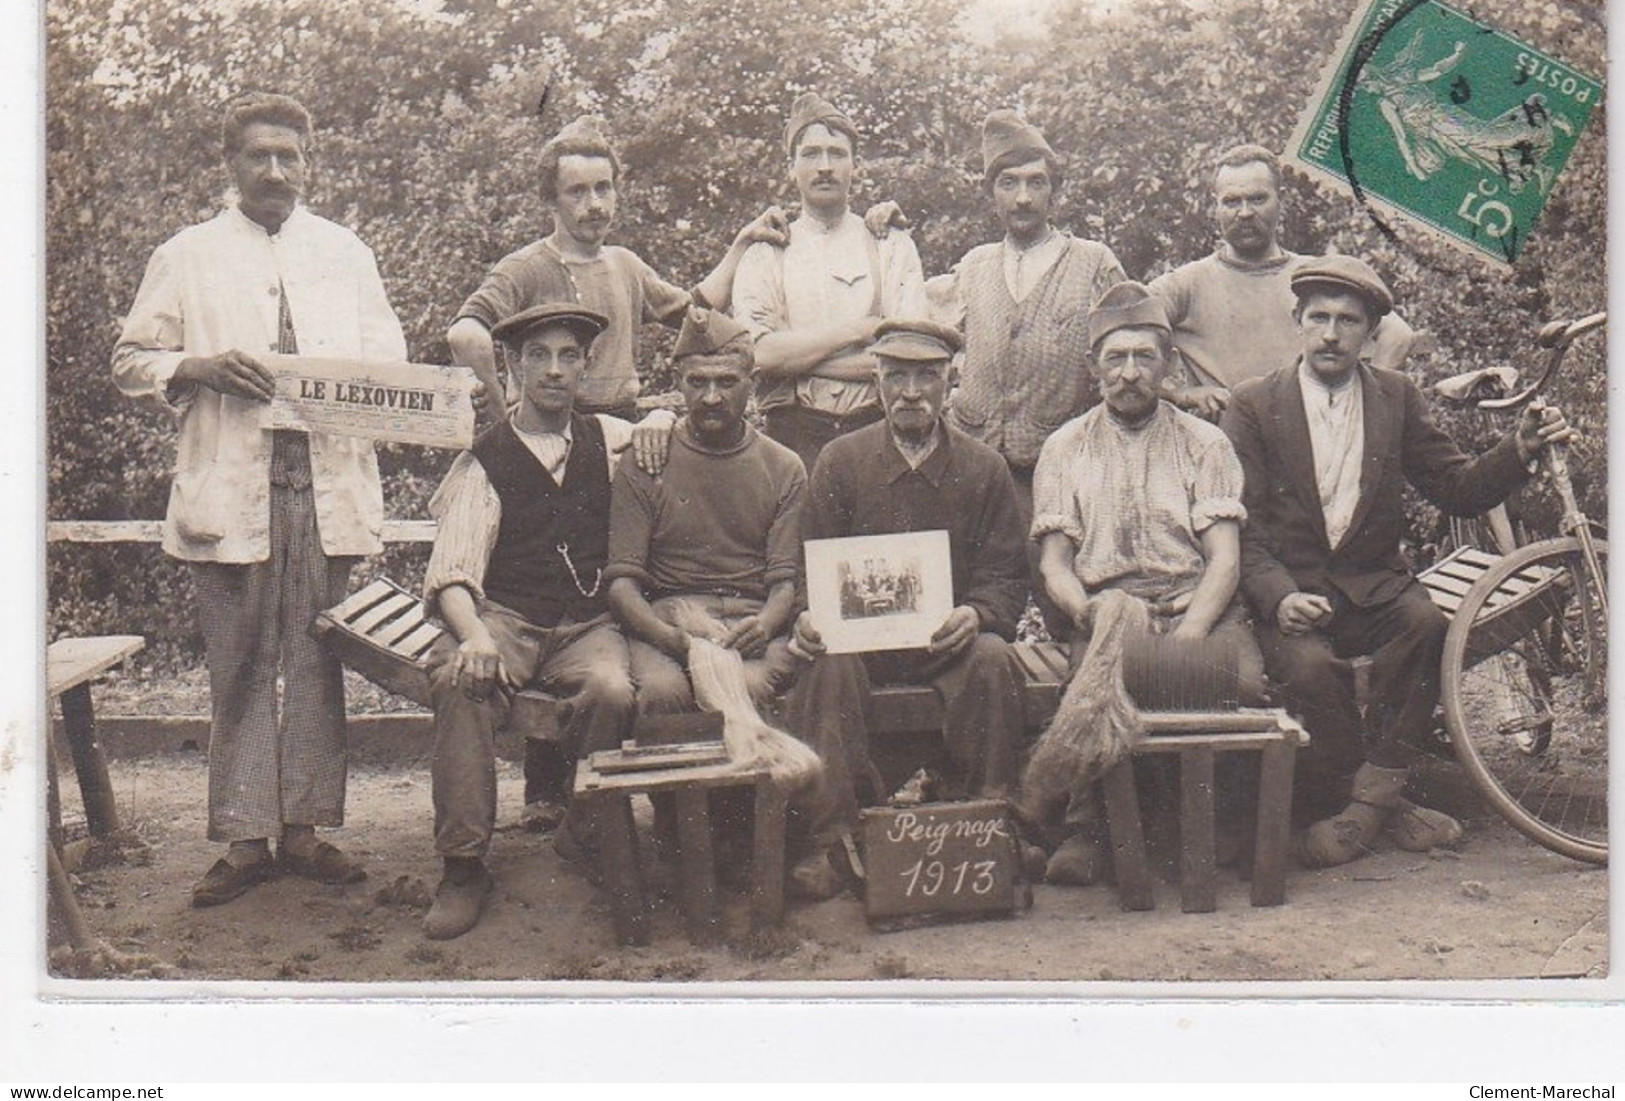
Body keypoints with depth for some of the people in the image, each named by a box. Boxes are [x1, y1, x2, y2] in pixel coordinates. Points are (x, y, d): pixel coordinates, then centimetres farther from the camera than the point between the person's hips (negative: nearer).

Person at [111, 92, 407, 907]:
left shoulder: (346, 255, 16)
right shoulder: (186, 257, 11)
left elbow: (391, 363, 14)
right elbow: (131, 361, 10)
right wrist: (200, 368, -9)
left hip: (328, 482, 2)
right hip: (229, 490, -1)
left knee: (317, 663, 3)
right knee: (240, 668, 1)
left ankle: (303, 828, 11)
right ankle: (245, 840, 8)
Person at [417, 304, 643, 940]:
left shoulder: (610, 440, 16)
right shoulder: (484, 461, 8)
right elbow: (451, 570, -3)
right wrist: (474, 637, -24)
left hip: (589, 624, 1)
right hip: (505, 619, -1)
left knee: (612, 690, -33)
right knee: (460, 682, -34)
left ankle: (589, 839, -8)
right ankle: (463, 867, -25)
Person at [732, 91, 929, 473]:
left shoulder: (893, 248, 9)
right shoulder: (765, 253, 9)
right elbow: (758, 352, -7)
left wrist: (797, 358, -7)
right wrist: (859, 329, -8)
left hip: (874, 430, 1)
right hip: (793, 435, 0)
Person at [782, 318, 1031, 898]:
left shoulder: (983, 467, 7)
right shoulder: (840, 461, 7)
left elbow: (1007, 578, 4)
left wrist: (975, 615, -19)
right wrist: (810, 616, -17)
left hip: (949, 638, 0)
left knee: (992, 660, -31)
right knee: (828, 666, -32)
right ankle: (828, 841, -28)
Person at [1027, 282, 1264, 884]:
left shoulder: (1204, 443, 16)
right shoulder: (1064, 449, 17)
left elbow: (1225, 558, 5)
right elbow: (1053, 563, 9)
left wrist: (1189, 634, -14)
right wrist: (1089, 613, -14)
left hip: (1197, 608, 1)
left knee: (1243, 672, -36)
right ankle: (1085, 832, -25)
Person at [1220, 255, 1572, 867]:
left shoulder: (1397, 398, 11)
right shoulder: (1253, 407, 2)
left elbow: (1458, 491, 11)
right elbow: (1240, 525, -4)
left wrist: (1519, 451, -8)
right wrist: (1280, 596, -22)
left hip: (1373, 584, 2)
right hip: (1289, 590, -2)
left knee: (1424, 622, -30)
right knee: (1307, 665, -33)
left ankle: (1367, 799, -16)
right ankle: (1382, 799, -9)